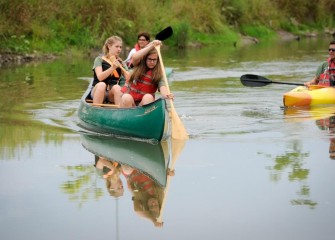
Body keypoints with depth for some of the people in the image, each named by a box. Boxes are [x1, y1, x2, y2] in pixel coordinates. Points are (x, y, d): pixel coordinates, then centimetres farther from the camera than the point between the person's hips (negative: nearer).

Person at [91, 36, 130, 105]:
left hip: (112, 93, 2)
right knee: (101, 85, -35)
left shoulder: (120, 62, 14)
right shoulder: (100, 59, 3)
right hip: (97, 90, -2)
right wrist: (112, 68, -26)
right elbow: (100, 77, -15)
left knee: (117, 87, -31)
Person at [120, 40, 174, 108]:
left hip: (145, 103, 0)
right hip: (128, 102, 0)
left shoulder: (158, 74, -1)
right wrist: (151, 46, -23)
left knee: (148, 97, -31)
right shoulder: (139, 66, 3)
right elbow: (135, 57, -21)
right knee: (126, 97, -32)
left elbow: (162, 87, -20)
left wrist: (166, 95, -45)